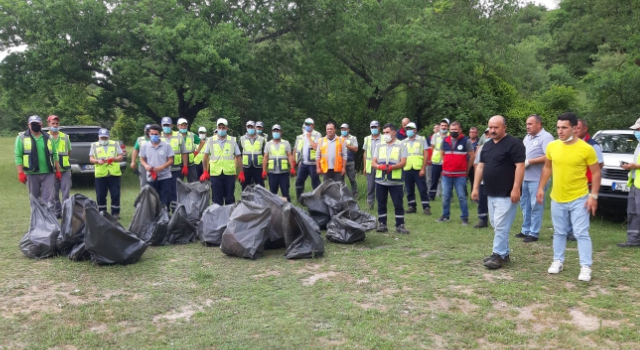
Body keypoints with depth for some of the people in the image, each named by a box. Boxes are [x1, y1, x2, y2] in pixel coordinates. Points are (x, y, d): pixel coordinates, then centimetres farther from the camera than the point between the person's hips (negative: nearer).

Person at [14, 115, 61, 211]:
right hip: (32, 174, -1)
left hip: (48, 173, 1)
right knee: (34, 199, 11)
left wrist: (58, 170, 9)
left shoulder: (48, 137, 10)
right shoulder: (22, 137, 1)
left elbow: (54, 155, 13)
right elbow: (18, 156, -4)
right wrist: (20, 173, -11)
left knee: (48, 200, -2)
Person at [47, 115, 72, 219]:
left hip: (65, 169, 1)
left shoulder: (65, 137, 9)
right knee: (54, 194, 6)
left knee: (65, 193, 0)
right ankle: (56, 212, 16)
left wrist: (63, 159, 9)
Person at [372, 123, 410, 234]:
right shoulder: (379, 146, 13)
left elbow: (403, 162, -7)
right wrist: (380, 166, -14)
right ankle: (382, 224, 15)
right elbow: (373, 162, 9)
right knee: (381, 204, 7)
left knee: (398, 204, 0)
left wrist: (391, 167, -23)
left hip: (395, 181, -3)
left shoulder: (401, 145, 2)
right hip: (380, 180, 3)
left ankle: (400, 225, 7)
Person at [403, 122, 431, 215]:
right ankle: (412, 206, 19)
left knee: (422, 189, -4)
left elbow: (425, 154, -2)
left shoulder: (421, 139, 2)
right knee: (409, 190, 9)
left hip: (418, 169, -4)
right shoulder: (404, 142, 13)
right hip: (407, 169, 4)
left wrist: (423, 168, -10)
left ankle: (426, 207, 0)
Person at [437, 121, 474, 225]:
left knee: (462, 197, 1)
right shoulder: (445, 140, 6)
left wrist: (466, 170, 5)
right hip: (446, 174, 4)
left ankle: (465, 217, 9)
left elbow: (471, 156, 1)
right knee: (445, 196, 10)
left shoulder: (466, 141, -5)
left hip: (460, 175, -3)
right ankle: (445, 215, 22)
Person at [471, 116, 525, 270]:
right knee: (496, 225, 13)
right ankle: (504, 252, 23)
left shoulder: (514, 144, -11)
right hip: (491, 194, 8)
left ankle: (498, 255, 1)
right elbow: (480, 166, 16)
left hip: (506, 194, -8)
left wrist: (516, 189, -22)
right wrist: (476, 187, 12)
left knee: (501, 226, -7)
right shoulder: (487, 145, 13)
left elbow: (520, 166, -16)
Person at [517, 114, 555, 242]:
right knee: (525, 204, 14)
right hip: (525, 178, 9)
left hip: (537, 179, -9)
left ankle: (534, 233, 5)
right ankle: (526, 230, 24)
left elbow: (549, 157, -21)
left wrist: (529, 162, -18)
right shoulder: (527, 137, 16)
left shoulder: (546, 137, -11)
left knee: (535, 206, -2)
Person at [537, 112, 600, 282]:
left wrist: (593, 195, -12)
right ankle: (558, 261, 27)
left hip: (579, 199, -4)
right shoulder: (552, 146, -1)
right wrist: (541, 188, 7)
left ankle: (585, 267, 6)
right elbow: (547, 168, 11)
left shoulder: (586, 149, -12)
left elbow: (596, 173, -5)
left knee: (581, 234, -1)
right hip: (557, 199, 4)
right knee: (559, 232, 15)